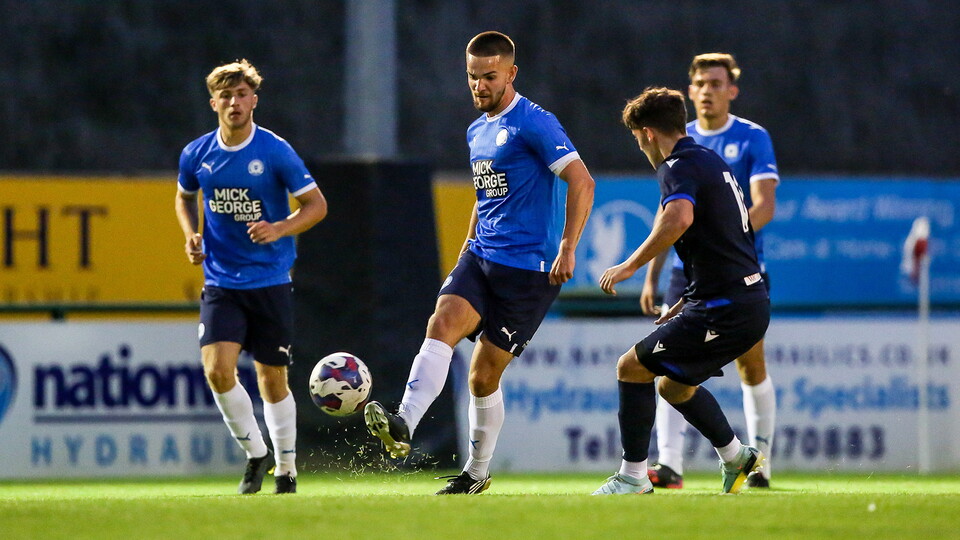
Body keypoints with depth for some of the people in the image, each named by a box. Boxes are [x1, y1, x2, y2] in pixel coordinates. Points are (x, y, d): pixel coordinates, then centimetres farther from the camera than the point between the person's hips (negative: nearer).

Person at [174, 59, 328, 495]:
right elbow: (184, 197, 21)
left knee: (272, 380, 4)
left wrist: (279, 229, -21)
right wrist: (192, 236, 2)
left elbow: (317, 205, -5)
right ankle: (256, 454, 5)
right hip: (221, 283, 2)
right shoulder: (197, 155, 1)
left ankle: (285, 470, 22)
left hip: (270, 281, -2)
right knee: (217, 369, -16)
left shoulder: (275, 152, -9)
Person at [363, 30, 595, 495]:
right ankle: (403, 427, -36)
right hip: (480, 256, 7)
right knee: (442, 323, -20)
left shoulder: (533, 123, -10)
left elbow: (581, 181, -16)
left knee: (484, 374, -3)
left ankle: (477, 472, 14)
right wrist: (468, 246, 24)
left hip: (526, 267, -7)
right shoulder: (476, 132, 17)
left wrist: (567, 249, -21)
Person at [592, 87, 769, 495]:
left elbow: (679, 219, -35)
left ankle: (632, 477, -1)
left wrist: (629, 266, -27)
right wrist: (687, 303, 28)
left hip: (724, 308, -10)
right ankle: (736, 458, 28)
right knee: (674, 385, 24)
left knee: (632, 368, -3)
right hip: (751, 303, 10)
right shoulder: (711, 161, 19)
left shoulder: (678, 167, -12)